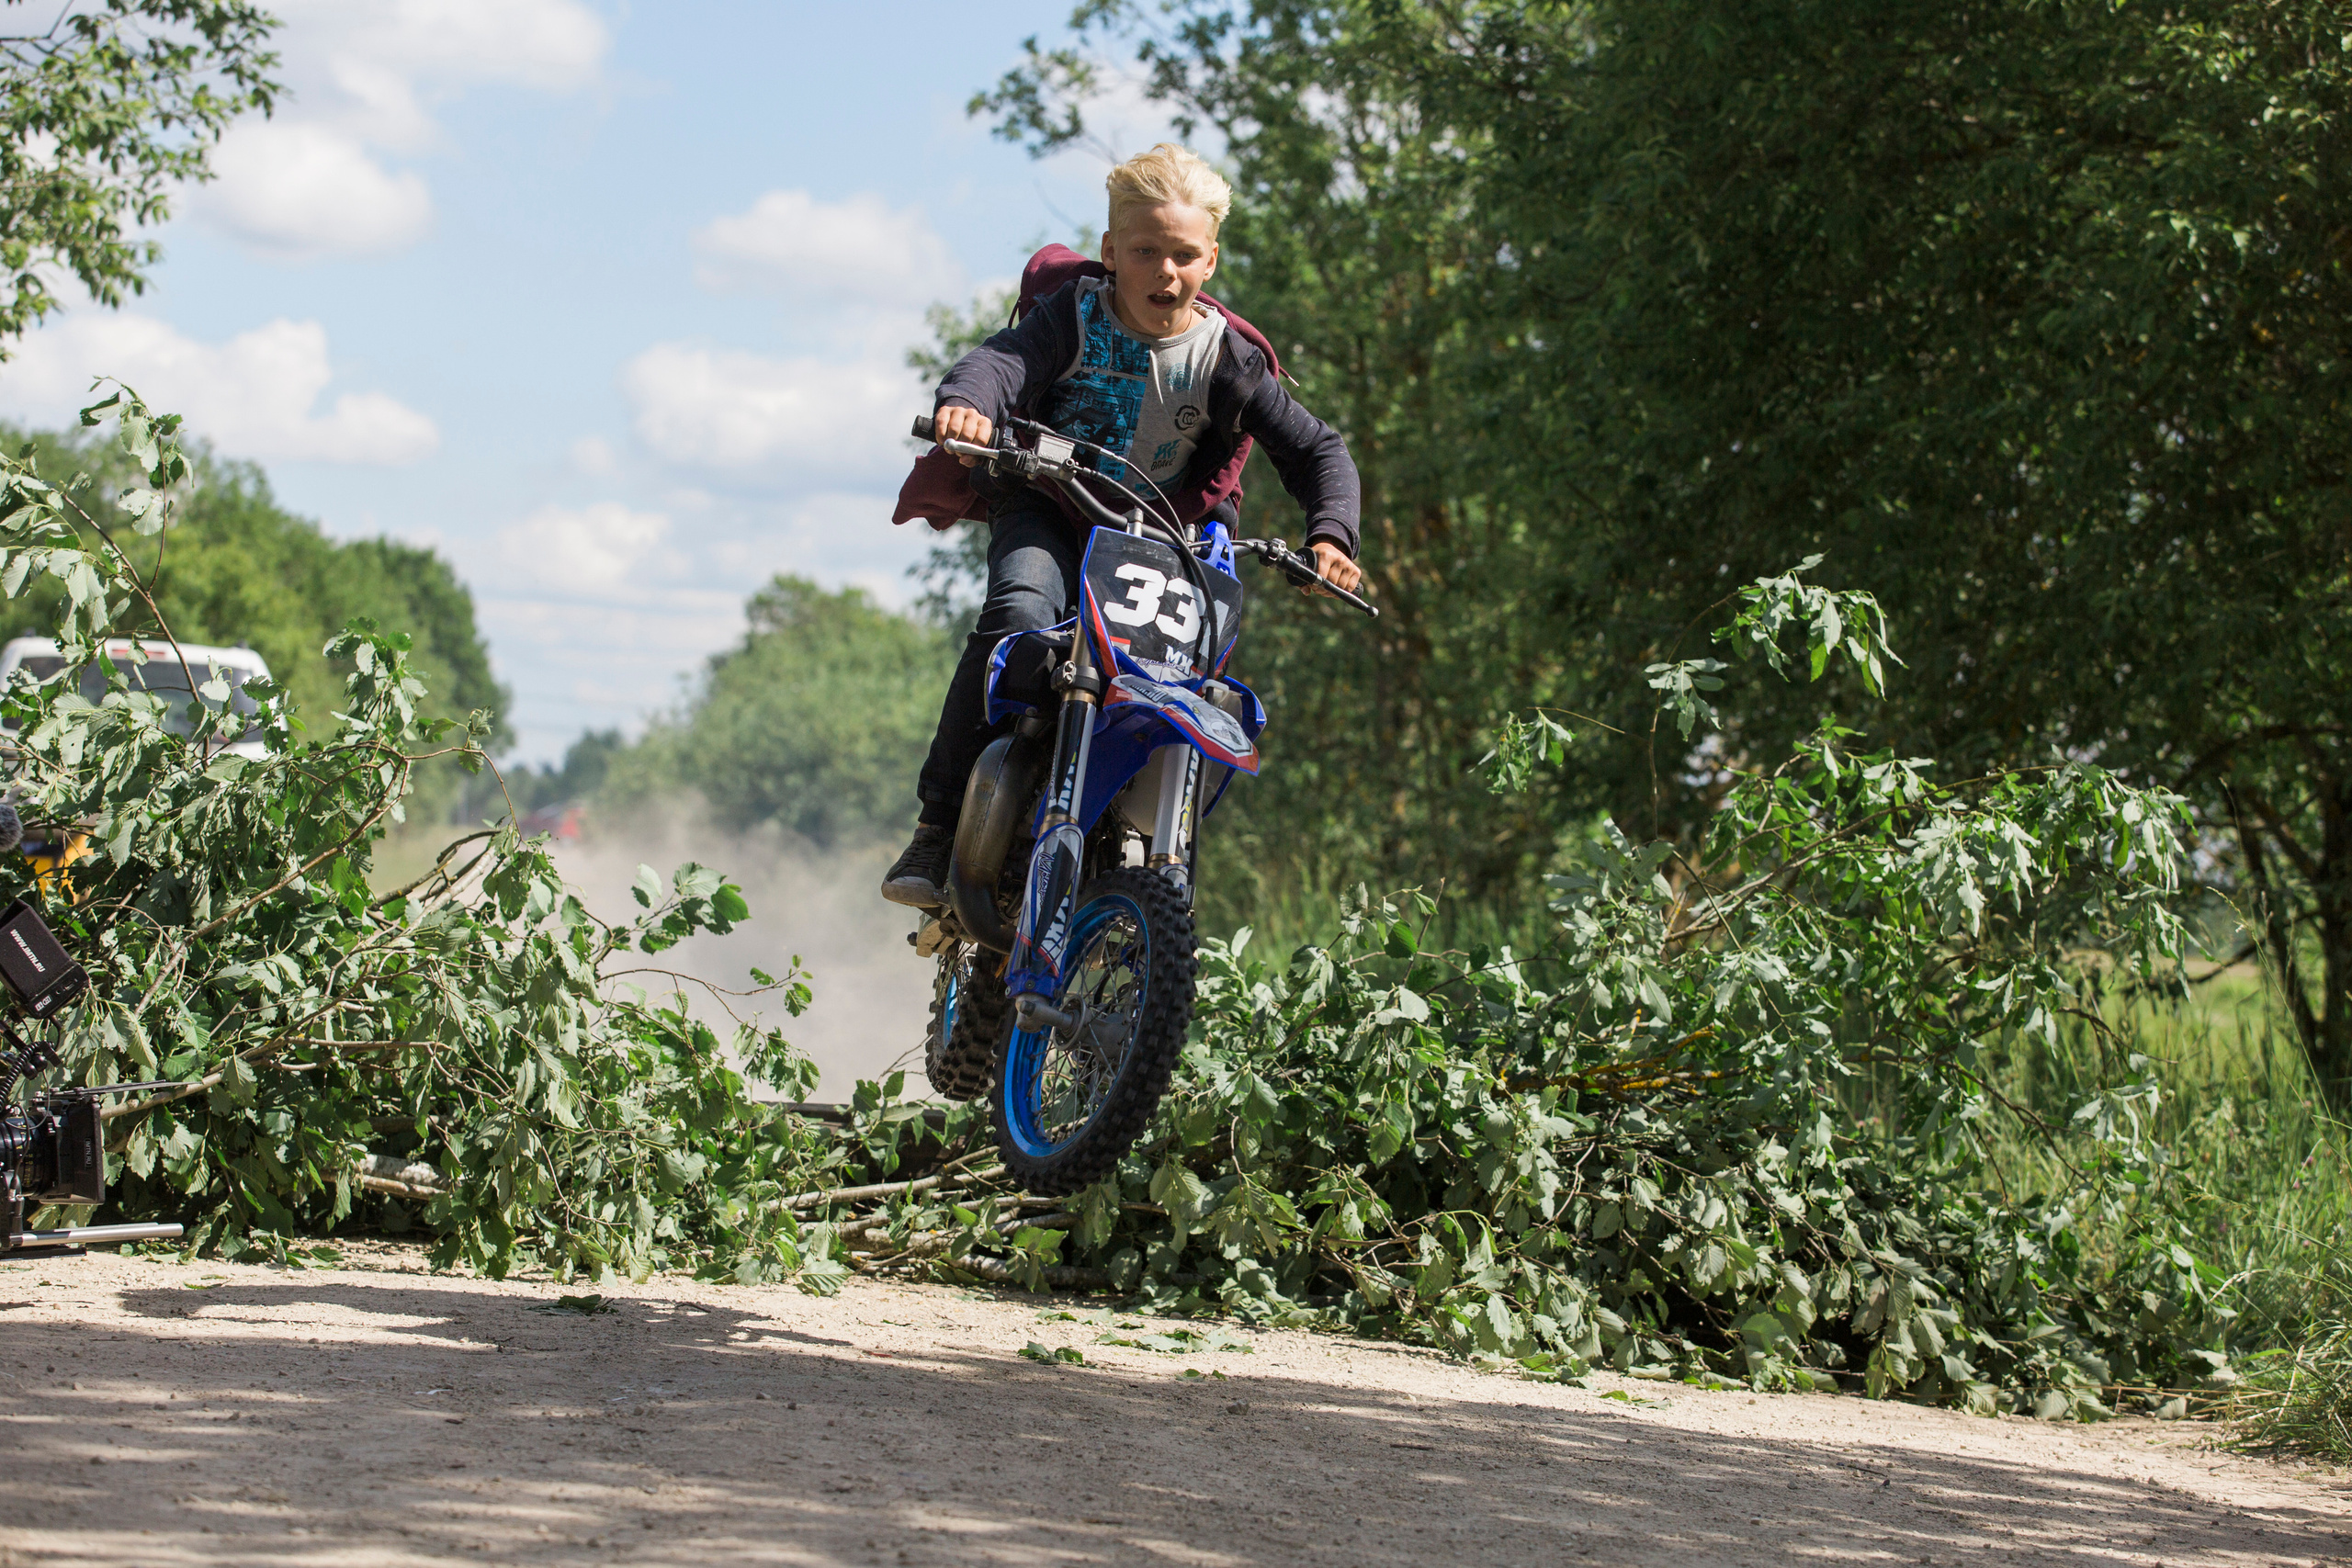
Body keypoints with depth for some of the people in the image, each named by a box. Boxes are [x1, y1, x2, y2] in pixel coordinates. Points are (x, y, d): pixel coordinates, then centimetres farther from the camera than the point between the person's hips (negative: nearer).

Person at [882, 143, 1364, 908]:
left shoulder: (1225, 358, -4)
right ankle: (939, 824, -27)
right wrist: (966, 400, -51)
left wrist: (1329, 534, -20)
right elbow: (1005, 358, -27)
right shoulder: (1077, 315, -8)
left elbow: (1316, 450, -1)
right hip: (1047, 510, -2)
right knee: (1019, 615, -32)